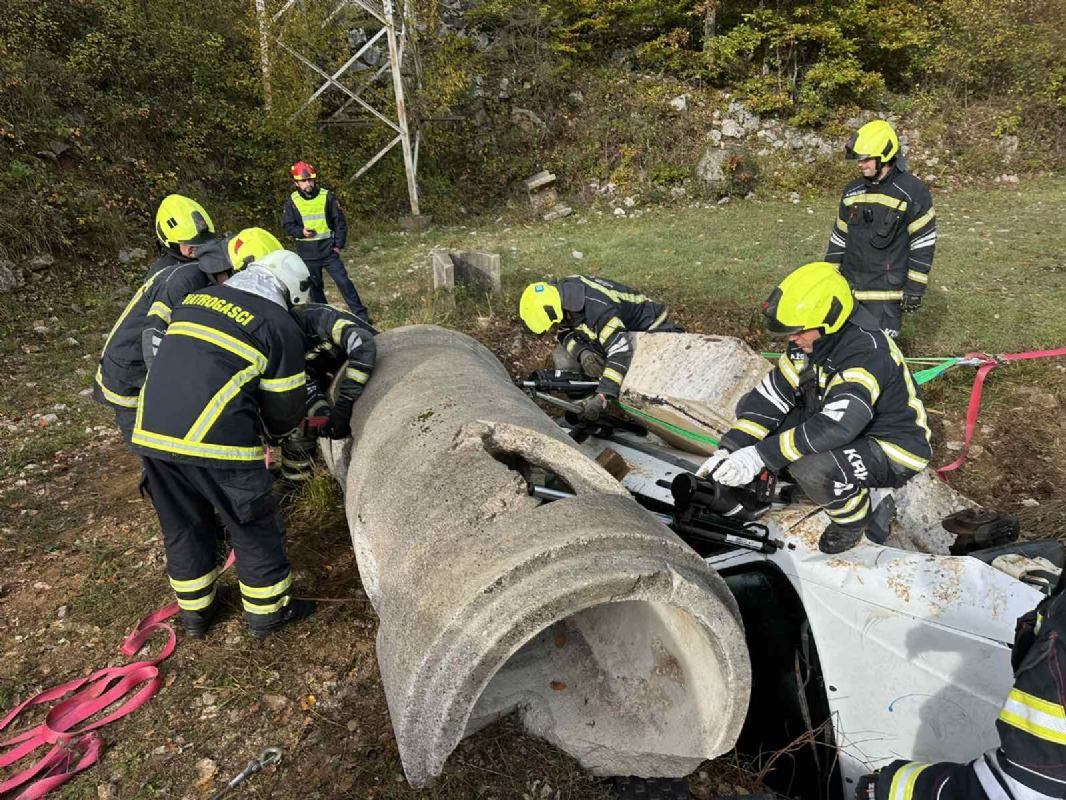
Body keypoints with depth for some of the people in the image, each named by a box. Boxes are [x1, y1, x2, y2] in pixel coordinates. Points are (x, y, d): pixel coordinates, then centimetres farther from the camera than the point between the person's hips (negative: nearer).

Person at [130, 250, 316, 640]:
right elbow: (284, 409, 1)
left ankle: (195, 610, 40)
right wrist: (267, 430, 25)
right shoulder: (280, 326, -2)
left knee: (181, 525, 23)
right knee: (254, 525, 14)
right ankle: (267, 611, 28)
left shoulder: (196, 299, 17)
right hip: (216, 440, -6)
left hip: (151, 431, 7)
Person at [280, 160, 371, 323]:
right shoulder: (291, 201, 0)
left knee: (343, 281, -6)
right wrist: (301, 231, -17)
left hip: (328, 249, -1)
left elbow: (340, 222, 2)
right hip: (307, 254, 2)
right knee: (314, 287, 10)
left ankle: (361, 314, -1)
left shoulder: (327, 196, -2)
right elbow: (287, 225, 4)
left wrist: (339, 245, -3)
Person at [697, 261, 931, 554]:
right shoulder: (809, 340, -8)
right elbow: (772, 394, -8)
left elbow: (835, 427, -42)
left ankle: (852, 517, -4)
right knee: (750, 406, -2)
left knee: (810, 468, -37)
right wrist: (730, 449, -19)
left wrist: (759, 456, -43)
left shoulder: (867, 352, -32)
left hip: (892, 451, -7)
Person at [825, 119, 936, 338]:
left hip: (887, 290, -6)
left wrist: (915, 287, -10)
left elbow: (923, 244, -8)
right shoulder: (852, 191, 8)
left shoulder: (912, 192, -9)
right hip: (849, 287, 6)